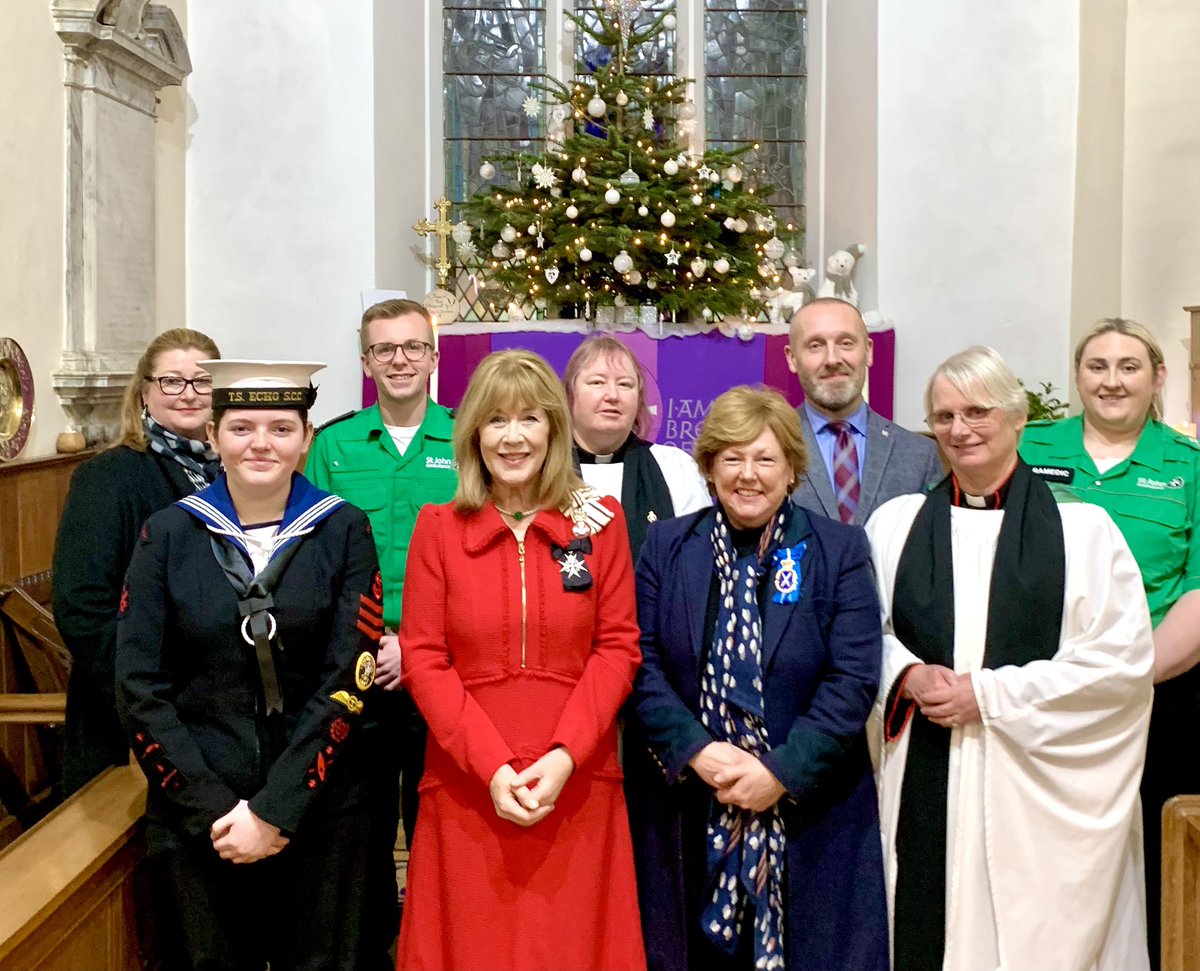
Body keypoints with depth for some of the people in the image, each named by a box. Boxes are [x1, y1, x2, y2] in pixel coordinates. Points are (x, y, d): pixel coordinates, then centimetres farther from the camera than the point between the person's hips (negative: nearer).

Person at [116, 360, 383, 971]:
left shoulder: (343, 531, -3)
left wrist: (274, 810, -14)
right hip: (195, 820, 1)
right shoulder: (167, 534, -1)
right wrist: (212, 809, -11)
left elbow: (346, 682, -9)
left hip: (319, 811, 0)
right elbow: (139, 690, -4)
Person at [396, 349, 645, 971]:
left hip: (577, 785, 0)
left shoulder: (600, 521, 3)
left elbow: (618, 647, 0)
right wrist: (492, 766, -12)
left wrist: (564, 757, -12)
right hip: (467, 786, 0)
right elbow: (422, 658, -2)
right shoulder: (437, 527, 2)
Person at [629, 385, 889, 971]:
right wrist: (695, 751, -14)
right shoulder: (667, 546, 6)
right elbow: (643, 663, -1)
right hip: (690, 817, 1)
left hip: (808, 814, -1)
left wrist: (782, 773, -15)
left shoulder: (839, 550, 0)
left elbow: (853, 678, -8)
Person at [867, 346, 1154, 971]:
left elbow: (1124, 660, -5)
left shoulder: (1083, 530, 2)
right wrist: (909, 676, -9)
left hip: (1039, 790, -2)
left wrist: (991, 694, -11)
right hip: (922, 787, 2)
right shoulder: (894, 522, 11)